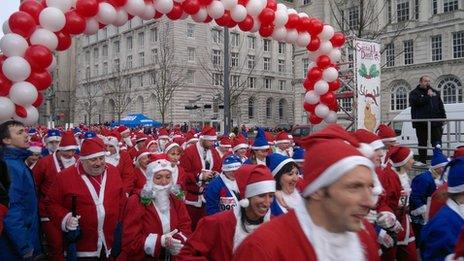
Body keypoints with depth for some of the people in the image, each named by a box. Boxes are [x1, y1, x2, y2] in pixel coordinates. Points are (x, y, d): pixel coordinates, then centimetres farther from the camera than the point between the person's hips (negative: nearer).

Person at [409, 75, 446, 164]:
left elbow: (441, 106, 16)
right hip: (421, 123, -3)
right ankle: (422, 162, 14)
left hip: (435, 122, 3)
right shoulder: (414, 93, 3)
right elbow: (416, 102, -18)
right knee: (422, 143, 6)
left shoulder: (435, 92, 17)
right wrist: (428, 96, -13)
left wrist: (443, 117, 7)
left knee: (437, 143, 1)